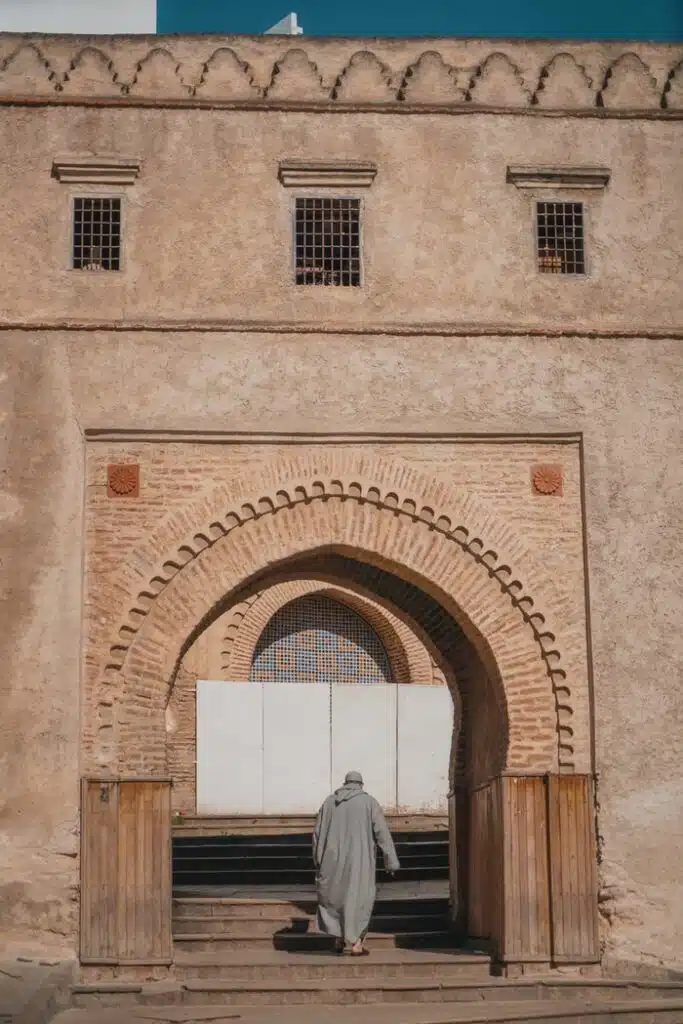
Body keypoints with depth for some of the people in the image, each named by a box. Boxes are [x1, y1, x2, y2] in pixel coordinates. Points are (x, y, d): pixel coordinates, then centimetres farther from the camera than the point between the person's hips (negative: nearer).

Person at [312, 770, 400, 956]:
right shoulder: (369, 802, 0)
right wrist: (391, 862, 0)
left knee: (334, 895, 19)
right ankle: (355, 943, 3)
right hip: (359, 859, -2)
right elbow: (383, 833, -3)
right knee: (358, 898, 8)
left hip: (333, 858, 2)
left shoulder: (330, 801, 8)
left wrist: (318, 861, 18)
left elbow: (317, 832, 9)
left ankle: (339, 938, 15)